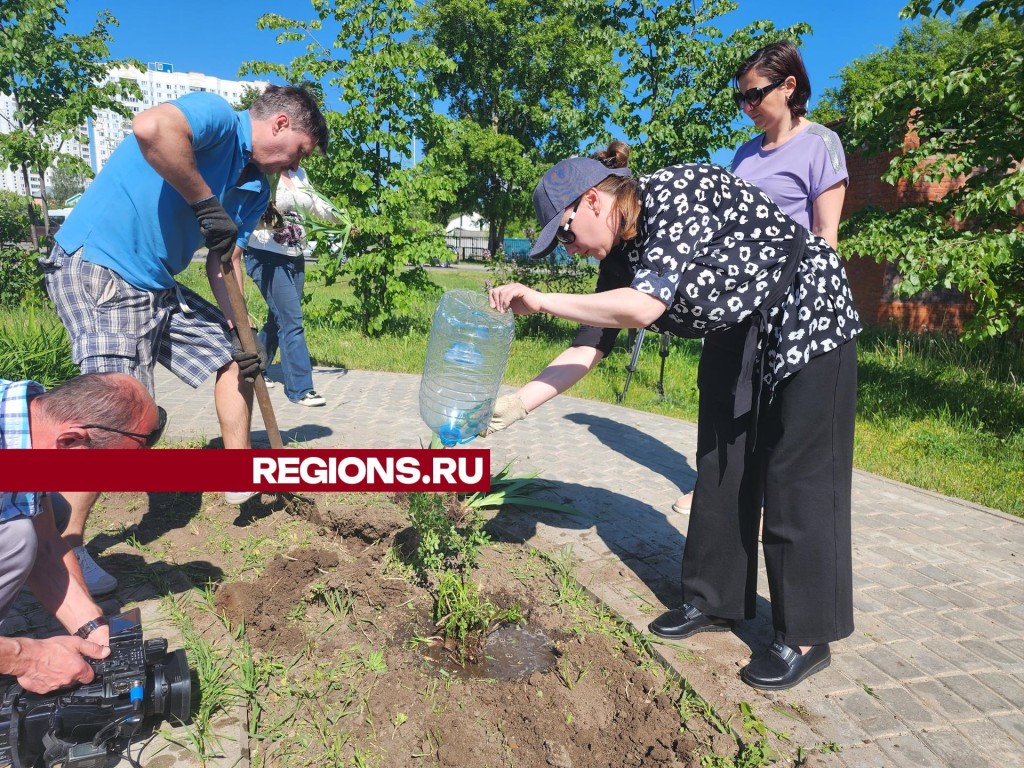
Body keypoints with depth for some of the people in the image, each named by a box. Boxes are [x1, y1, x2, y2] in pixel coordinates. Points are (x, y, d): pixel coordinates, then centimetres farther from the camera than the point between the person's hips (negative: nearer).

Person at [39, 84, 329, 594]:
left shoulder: (257, 188, 13)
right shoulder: (216, 116, -12)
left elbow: (224, 261, 9)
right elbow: (151, 128, -35)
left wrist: (240, 327, -3)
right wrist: (206, 203, -26)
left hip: (156, 286, 10)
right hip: (95, 268, -10)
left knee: (235, 355, 15)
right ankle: (61, 545, -3)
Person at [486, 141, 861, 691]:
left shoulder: (676, 194, -26)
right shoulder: (621, 255, -3)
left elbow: (645, 307, -37)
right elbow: (588, 348, -2)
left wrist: (540, 301, -31)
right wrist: (516, 405, -9)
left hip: (807, 318, -8)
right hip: (737, 337, 8)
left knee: (795, 478, -5)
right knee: (720, 468, 8)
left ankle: (808, 638, 9)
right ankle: (715, 602, 23)